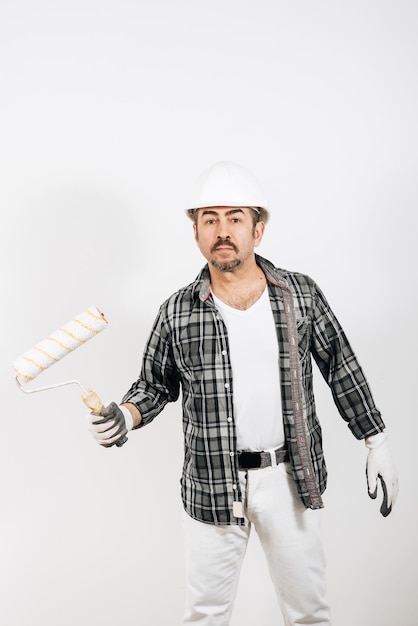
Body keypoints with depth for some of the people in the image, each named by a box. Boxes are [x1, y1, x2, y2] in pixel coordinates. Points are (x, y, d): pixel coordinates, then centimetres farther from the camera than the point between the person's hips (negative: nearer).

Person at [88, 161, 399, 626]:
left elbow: (342, 368, 4)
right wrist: (124, 416, -13)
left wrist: (377, 443, 4)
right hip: (212, 484, 0)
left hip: (290, 478, 1)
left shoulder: (302, 295, -4)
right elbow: (155, 384, 6)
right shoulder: (177, 313, -5)